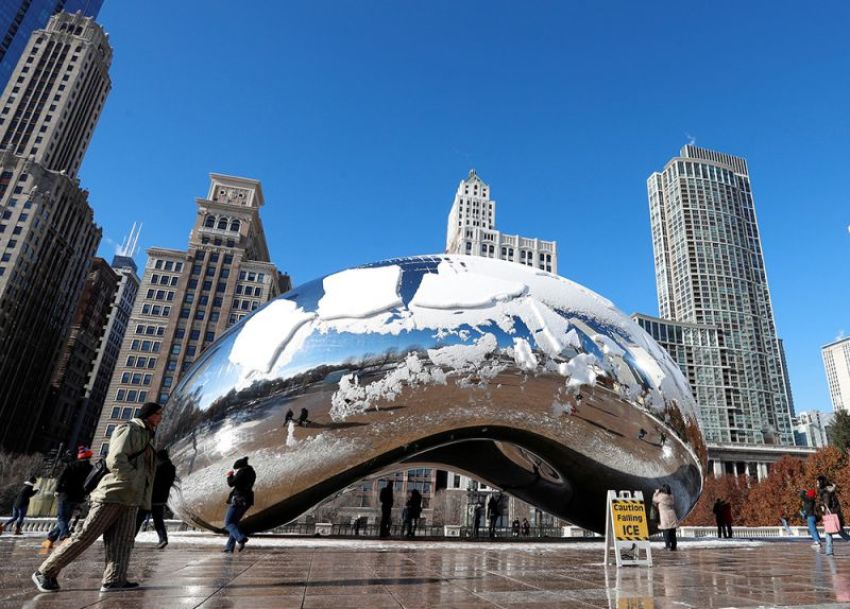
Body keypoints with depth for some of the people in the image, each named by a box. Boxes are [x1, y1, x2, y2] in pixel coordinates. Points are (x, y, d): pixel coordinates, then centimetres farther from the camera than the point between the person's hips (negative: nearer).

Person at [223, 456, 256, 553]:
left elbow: (231, 484, -14)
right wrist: (234, 475, 19)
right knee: (235, 522, 18)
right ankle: (229, 547, 20)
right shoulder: (252, 472, 14)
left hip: (238, 500, -9)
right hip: (246, 500, 9)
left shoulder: (242, 471, -13)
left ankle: (241, 539, -22)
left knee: (228, 523, -1)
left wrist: (229, 476, 4)